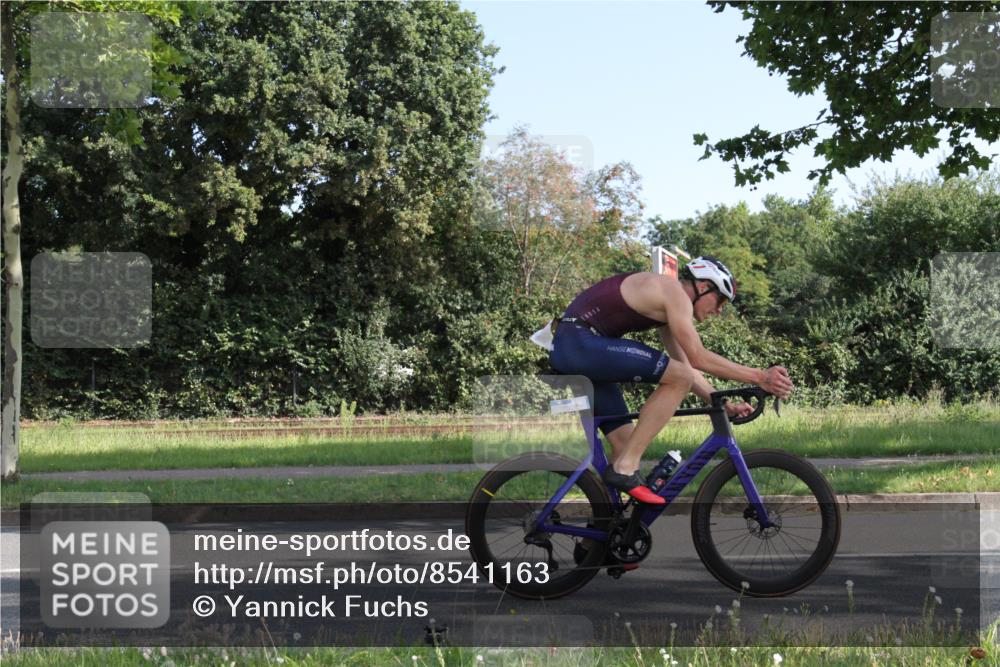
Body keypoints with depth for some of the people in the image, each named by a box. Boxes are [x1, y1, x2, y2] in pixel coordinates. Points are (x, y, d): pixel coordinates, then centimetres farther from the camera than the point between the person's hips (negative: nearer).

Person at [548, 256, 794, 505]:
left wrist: (724, 405, 17)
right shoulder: (674, 291, -7)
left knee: (626, 442, 10)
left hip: (567, 350, 11)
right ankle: (625, 468, -15)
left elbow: (687, 366, 24)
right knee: (679, 377, -15)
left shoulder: (665, 305, 22)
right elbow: (699, 358, -13)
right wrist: (758, 377, -10)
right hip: (580, 341, -11)